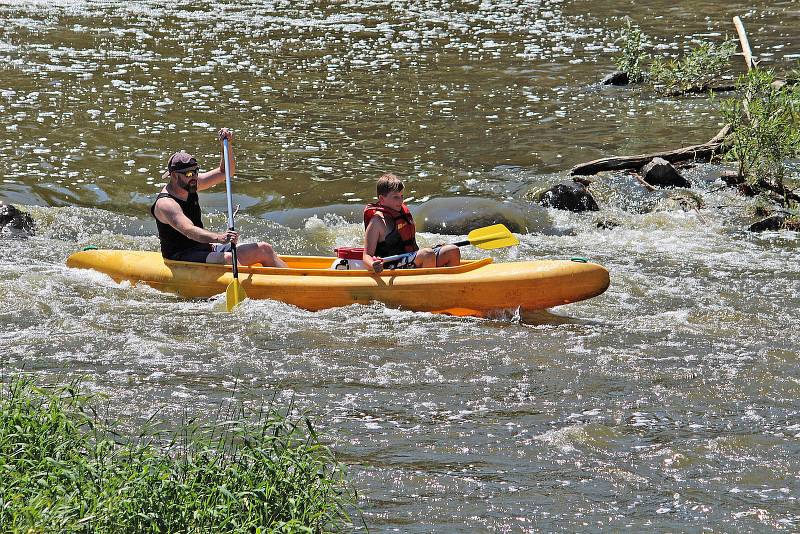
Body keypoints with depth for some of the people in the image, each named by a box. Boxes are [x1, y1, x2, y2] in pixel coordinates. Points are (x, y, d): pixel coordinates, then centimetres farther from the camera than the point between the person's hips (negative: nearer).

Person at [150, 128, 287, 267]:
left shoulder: (190, 185, 8)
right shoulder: (165, 203, -19)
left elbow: (224, 172, 13)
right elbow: (189, 231, -35)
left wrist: (228, 146, -4)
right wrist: (218, 237, -50)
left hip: (205, 249, 9)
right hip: (181, 257, -9)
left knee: (264, 249, -2)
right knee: (229, 259, -36)